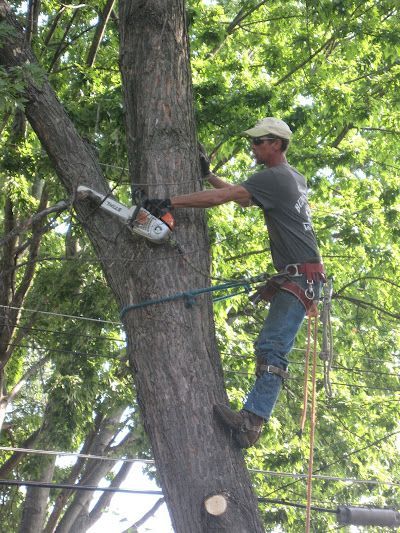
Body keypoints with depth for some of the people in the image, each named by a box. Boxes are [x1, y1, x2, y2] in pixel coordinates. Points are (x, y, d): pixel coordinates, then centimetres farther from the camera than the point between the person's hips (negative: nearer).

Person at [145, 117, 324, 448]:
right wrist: (208, 175, 23)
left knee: (272, 347, -22)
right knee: (273, 345, 10)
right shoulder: (295, 178, 19)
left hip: (301, 276, -11)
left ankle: (252, 421, -33)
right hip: (296, 276, 11)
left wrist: (169, 203, -19)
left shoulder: (273, 178, -12)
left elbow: (220, 198, -20)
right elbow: (242, 198, 29)